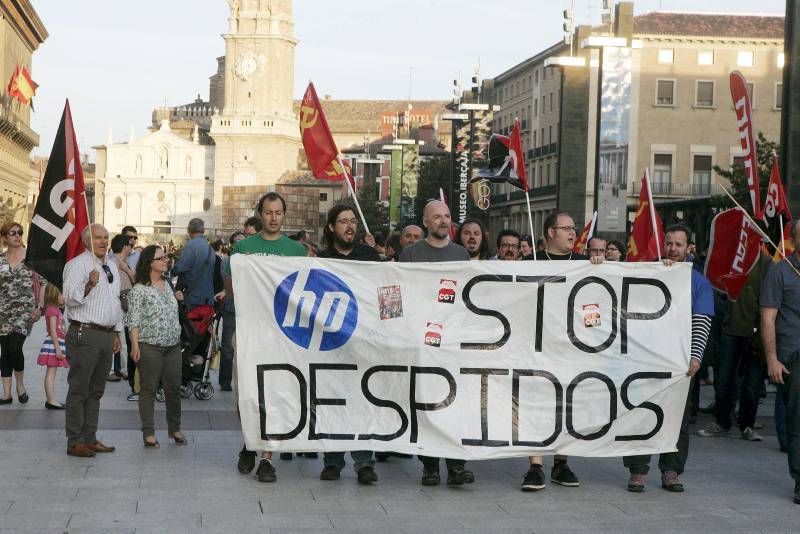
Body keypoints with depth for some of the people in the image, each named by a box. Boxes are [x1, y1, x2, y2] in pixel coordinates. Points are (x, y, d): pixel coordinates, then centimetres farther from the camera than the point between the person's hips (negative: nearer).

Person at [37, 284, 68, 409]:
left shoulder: (55, 310, 17)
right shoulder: (52, 310, -13)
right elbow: (53, 331, -18)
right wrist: (58, 348, -21)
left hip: (57, 342, 10)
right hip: (54, 342, -10)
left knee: (51, 373, 10)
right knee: (51, 373, -9)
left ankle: (51, 400, 13)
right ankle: (51, 400, -9)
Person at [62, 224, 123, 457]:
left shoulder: (111, 266, 17)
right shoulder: (77, 265, -8)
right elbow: (69, 298, -17)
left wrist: (117, 332, 23)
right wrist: (89, 285, -33)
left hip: (107, 335, 8)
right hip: (84, 335, -8)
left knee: (96, 391, 13)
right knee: (79, 390, -4)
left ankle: (90, 438, 20)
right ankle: (75, 442, 0)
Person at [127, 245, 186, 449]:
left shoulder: (167, 285, 13)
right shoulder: (139, 290, -9)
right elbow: (134, 320, -12)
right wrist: (135, 344, -18)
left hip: (173, 346, 6)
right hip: (150, 347, -6)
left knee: (174, 388, 9)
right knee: (148, 389, 0)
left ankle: (175, 428, 22)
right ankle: (148, 433, 6)